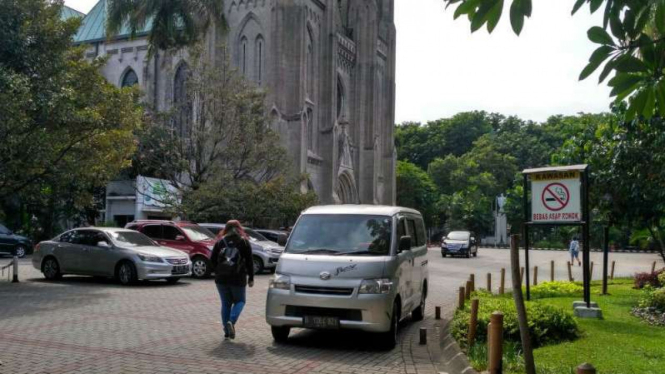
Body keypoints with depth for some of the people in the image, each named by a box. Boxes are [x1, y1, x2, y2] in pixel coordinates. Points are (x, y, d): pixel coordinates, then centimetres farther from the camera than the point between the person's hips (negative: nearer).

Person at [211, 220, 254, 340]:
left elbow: (212, 260, 4)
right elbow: (249, 262, 1)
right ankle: (231, 321, -12)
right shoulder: (244, 242, 3)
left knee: (225, 303, 13)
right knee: (239, 301, 13)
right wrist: (251, 278, 6)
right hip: (238, 278, -2)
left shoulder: (220, 241, 7)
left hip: (221, 279, 2)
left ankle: (226, 330, 9)